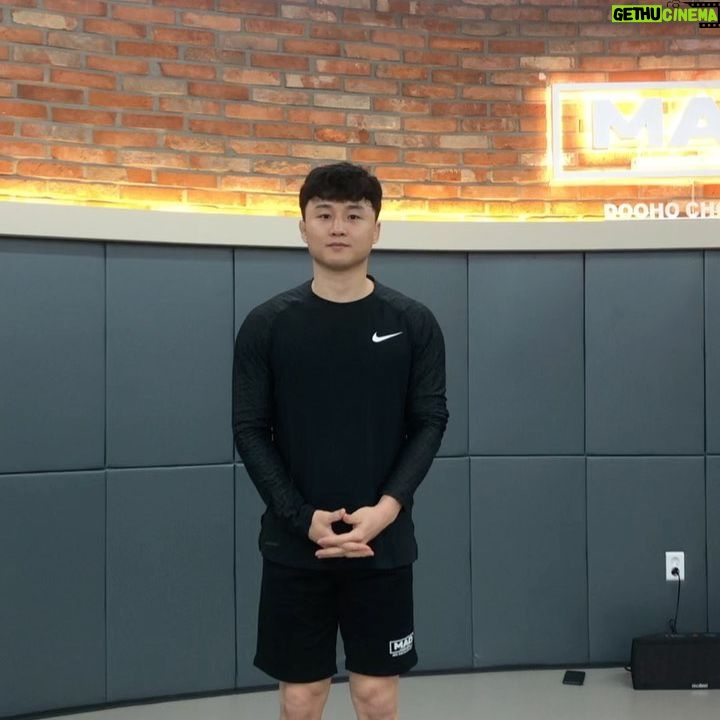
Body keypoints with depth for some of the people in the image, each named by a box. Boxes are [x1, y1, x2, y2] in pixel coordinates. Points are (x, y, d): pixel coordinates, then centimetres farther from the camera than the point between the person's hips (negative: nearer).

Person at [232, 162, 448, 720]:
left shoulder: (413, 323, 1)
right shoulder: (266, 324, -1)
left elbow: (430, 422, -1)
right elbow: (250, 431, -2)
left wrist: (388, 508, -15)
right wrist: (302, 519, -13)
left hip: (383, 543, 0)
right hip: (295, 544, 0)